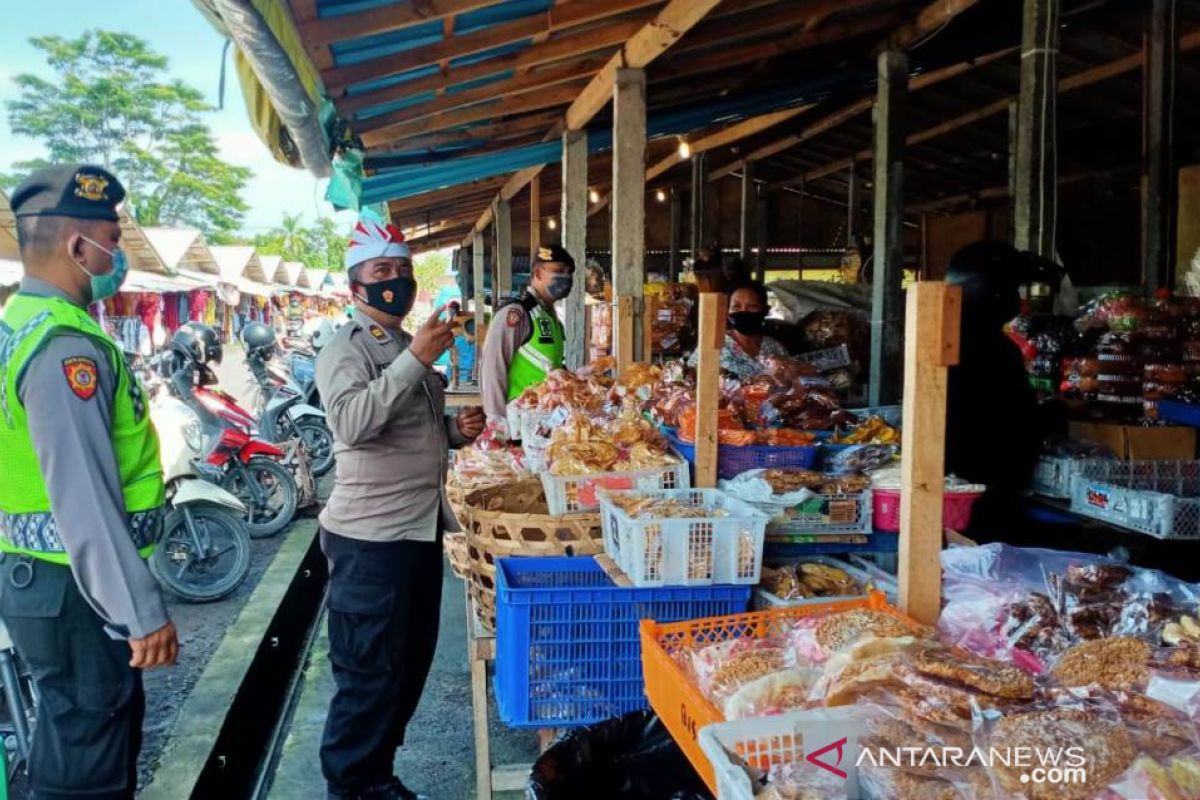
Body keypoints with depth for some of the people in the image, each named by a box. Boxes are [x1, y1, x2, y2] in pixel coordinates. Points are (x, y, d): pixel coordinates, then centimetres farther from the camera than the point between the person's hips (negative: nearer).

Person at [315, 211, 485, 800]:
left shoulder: (408, 346, 15)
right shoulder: (346, 349, -11)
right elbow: (352, 423, -29)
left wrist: (456, 430, 5)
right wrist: (415, 360, -31)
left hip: (422, 526, 9)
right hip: (372, 536, -9)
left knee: (411, 662, 18)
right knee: (369, 674, 1)